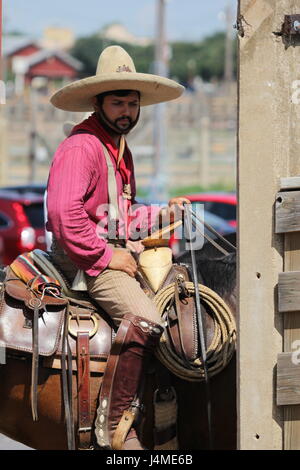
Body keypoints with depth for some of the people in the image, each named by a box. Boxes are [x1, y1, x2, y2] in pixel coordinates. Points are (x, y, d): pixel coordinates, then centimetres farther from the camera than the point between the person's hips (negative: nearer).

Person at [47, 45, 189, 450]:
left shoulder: (120, 149, 19)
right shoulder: (81, 147, -13)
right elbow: (64, 213, -25)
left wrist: (162, 213, 13)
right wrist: (106, 255, -20)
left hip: (119, 251, 10)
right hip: (84, 260, -10)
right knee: (145, 319, -28)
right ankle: (114, 424, -22)